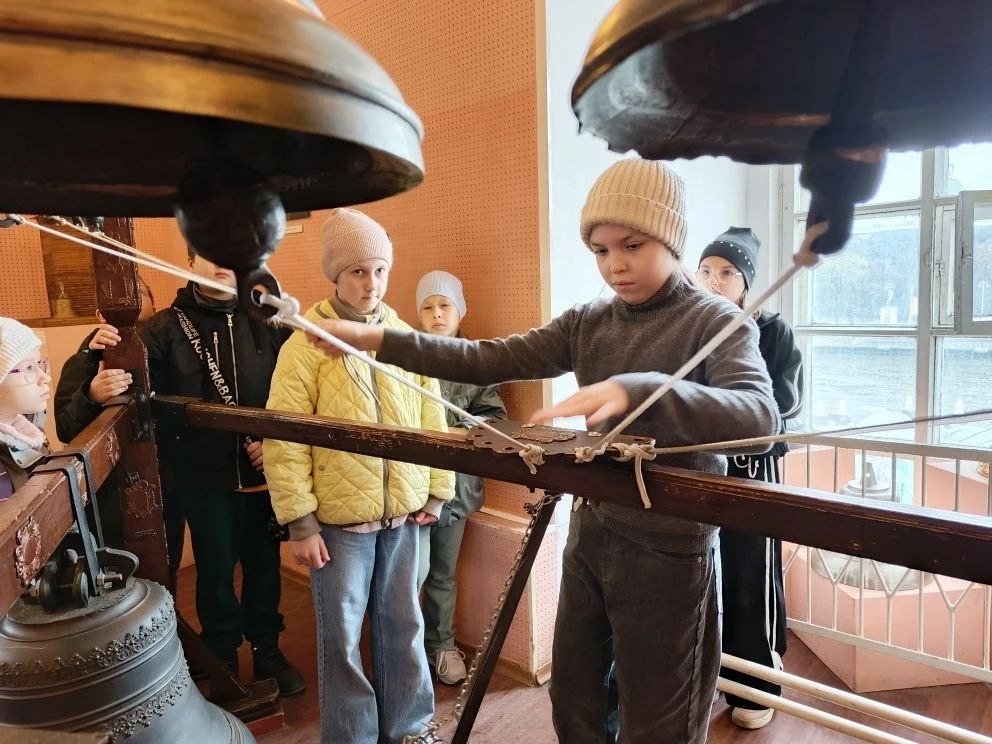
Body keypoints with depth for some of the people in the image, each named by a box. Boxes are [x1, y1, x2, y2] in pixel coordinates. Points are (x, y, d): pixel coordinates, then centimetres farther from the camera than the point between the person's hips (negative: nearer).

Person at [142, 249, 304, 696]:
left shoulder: (269, 321, 1)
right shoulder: (165, 329, -1)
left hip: (265, 470, 1)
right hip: (204, 477, -1)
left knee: (264, 564, 15)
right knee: (216, 571, 12)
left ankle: (267, 651, 36)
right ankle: (223, 661, 34)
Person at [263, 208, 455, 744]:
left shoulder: (407, 339, 2)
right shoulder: (306, 345, -9)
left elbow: (432, 421, 7)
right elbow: (285, 442, -10)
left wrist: (436, 491, 6)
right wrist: (300, 522, -11)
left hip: (402, 514, 3)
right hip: (338, 519, -3)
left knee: (403, 624, 17)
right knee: (341, 637, 10)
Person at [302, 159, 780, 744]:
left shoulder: (718, 323, -12)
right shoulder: (587, 323, 4)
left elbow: (760, 416, -30)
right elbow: (489, 361, -3)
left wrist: (637, 390, -46)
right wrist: (373, 338, -11)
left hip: (667, 553, -5)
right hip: (589, 538, 6)